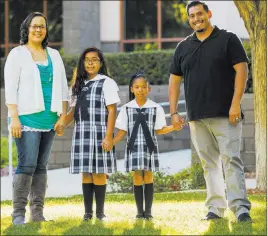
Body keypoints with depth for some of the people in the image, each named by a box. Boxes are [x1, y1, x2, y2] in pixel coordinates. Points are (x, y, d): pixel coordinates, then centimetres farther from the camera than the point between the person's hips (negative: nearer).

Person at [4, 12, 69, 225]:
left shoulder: (54, 55, 14)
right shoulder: (17, 54, 0)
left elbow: (62, 87, 15)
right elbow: (10, 88, -5)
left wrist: (62, 116, 6)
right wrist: (14, 117, -13)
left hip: (49, 119, 5)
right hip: (27, 118, -5)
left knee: (41, 166, 6)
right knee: (27, 165, -13)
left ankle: (37, 212, 9)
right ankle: (18, 213, -9)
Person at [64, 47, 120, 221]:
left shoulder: (107, 83, -2)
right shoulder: (80, 85, 16)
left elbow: (112, 111, -7)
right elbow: (73, 111, 15)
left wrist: (108, 137, -15)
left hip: (99, 134, -5)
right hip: (81, 134, 5)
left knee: (99, 173, -3)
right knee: (86, 173, 5)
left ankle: (100, 212, 4)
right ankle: (88, 212, 9)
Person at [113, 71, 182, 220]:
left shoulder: (156, 108, 2)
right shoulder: (126, 108, 4)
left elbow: (159, 130, 3)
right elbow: (122, 131, 6)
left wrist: (173, 127, -13)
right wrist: (110, 143, -5)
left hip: (149, 147, 0)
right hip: (134, 147, 0)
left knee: (148, 177, 0)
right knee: (137, 178, -1)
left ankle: (148, 211, 3)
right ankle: (139, 211, 3)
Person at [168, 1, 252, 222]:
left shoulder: (228, 39, 1)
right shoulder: (183, 47, 13)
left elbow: (241, 70, -6)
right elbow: (174, 80, 16)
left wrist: (235, 104, -14)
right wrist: (173, 112, 8)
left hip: (225, 115, -5)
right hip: (197, 117, 5)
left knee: (231, 159, -11)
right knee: (209, 163, 7)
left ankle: (241, 208, -16)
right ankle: (215, 208, 11)